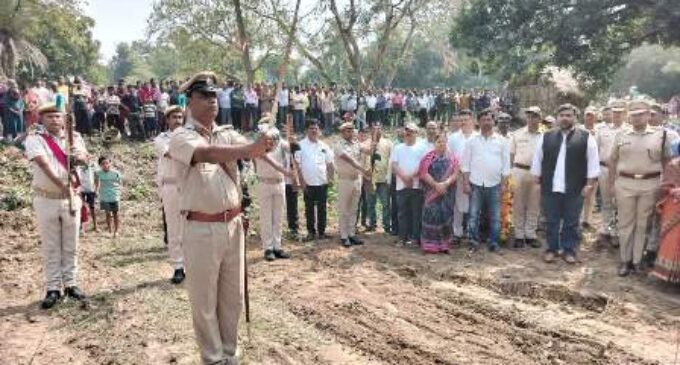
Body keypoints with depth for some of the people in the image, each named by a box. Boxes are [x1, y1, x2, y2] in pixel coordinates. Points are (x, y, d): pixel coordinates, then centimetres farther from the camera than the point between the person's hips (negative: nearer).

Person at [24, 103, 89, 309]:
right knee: (50, 247, 4)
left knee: (71, 245, 9)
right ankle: (53, 289, 11)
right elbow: (44, 165, -21)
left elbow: (85, 158, -9)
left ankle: (71, 284, 19)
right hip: (46, 200, -2)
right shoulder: (34, 140, -5)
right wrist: (62, 185, -34)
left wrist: (77, 154, -34)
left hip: (71, 198, 3)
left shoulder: (74, 137, 6)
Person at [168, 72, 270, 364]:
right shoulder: (181, 136, -7)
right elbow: (207, 154, -28)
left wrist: (264, 145, -35)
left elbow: (247, 149, -11)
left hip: (233, 224, 5)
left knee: (232, 296, 16)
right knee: (204, 300, 7)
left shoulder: (227, 134, 10)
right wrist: (253, 148, -43)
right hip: (201, 229, -5)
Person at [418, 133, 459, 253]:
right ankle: (430, 245, 0)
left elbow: (455, 174, -1)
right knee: (432, 216, -5)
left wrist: (445, 184, -17)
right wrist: (436, 184, -15)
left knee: (446, 216, 3)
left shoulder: (452, 158, 8)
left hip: (447, 192, 2)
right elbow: (423, 173, -5)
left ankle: (444, 245, 10)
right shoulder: (428, 157, 4)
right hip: (432, 191, -1)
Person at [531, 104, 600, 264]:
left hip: (575, 189, -1)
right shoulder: (546, 137, 4)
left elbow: (593, 162, -1)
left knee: (571, 223, 8)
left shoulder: (586, 138, -1)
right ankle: (552, 249, 23)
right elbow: (537, 159, 10)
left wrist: (590, 183, -4)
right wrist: (537, 177, 9)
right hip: (550, 188, 2)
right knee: (551, 221, 10)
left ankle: (569, 251, 21)